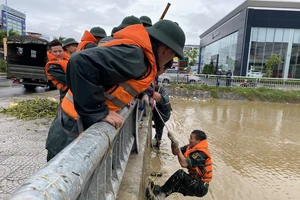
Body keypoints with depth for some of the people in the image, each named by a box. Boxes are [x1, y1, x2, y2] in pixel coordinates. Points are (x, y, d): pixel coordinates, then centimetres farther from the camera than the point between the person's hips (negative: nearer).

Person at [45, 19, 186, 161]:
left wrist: (121, 99, 9)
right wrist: (98, 112, -28)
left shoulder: (135, 51, 7)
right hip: (74, 127, -9)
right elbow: (81, 62, -33)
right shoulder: (133, 55, -22)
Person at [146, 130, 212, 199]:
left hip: (201, 188, -9)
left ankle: (161, 192, -11)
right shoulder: (191, 147, 2)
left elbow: (184, 164, -31)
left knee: (180, 173, -23)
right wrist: (172, 141, -12)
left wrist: (177, 148, -25)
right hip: (194, 182, 9)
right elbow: (175, 152, 4)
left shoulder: (201, 154, -23)